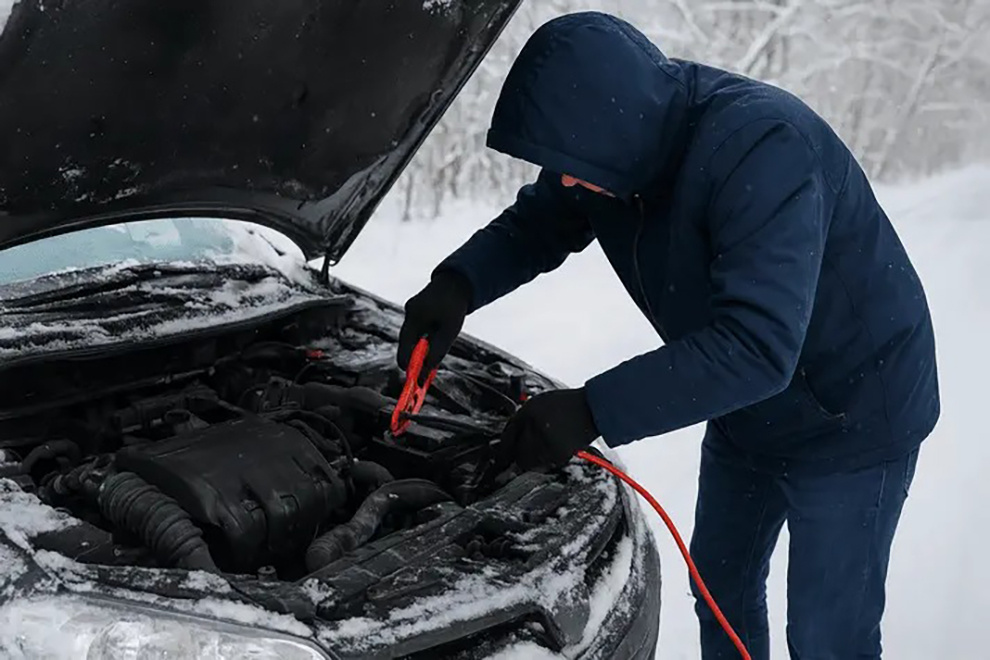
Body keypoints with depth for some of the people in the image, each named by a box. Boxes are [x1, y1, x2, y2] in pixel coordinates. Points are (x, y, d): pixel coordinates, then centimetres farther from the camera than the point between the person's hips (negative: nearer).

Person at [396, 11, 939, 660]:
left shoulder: (762, 148, -36)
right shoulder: (618, 140, -12)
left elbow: (756, 346, -42)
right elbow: (536, 225, 2)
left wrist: (592, 412, -43)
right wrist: (458, 284, -19)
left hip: (850, 417, -8)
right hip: (746, 413, 8)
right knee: (721, 584, 21)